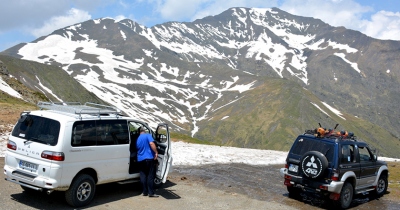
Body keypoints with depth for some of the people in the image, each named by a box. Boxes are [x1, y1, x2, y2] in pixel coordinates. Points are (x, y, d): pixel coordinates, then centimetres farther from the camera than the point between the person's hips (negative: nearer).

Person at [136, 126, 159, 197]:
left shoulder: (138, 139, 16)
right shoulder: (147, 135, -3)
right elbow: (151, 143, -20)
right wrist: (156, 152, -16)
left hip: (140, 159, 5)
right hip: (149, 158, -5)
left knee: (143, 176, 10)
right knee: (150, 176, -1)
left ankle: (145, 192, 13)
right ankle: (151, 193, -1)